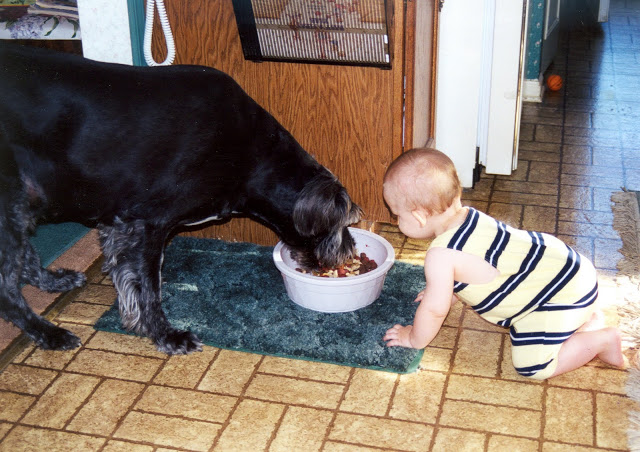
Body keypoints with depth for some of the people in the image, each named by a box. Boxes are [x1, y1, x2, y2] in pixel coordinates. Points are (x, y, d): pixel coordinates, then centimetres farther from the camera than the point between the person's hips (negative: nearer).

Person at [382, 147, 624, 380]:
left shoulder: (441, 256, -27)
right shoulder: (466, 215, 1)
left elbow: (435, 309, -16)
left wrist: (414, 339, 1)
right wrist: (441, 290, 29)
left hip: (565, 293, -10)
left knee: (533, 365, -12)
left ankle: (601, 340, 2)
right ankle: (582, 316, 23)